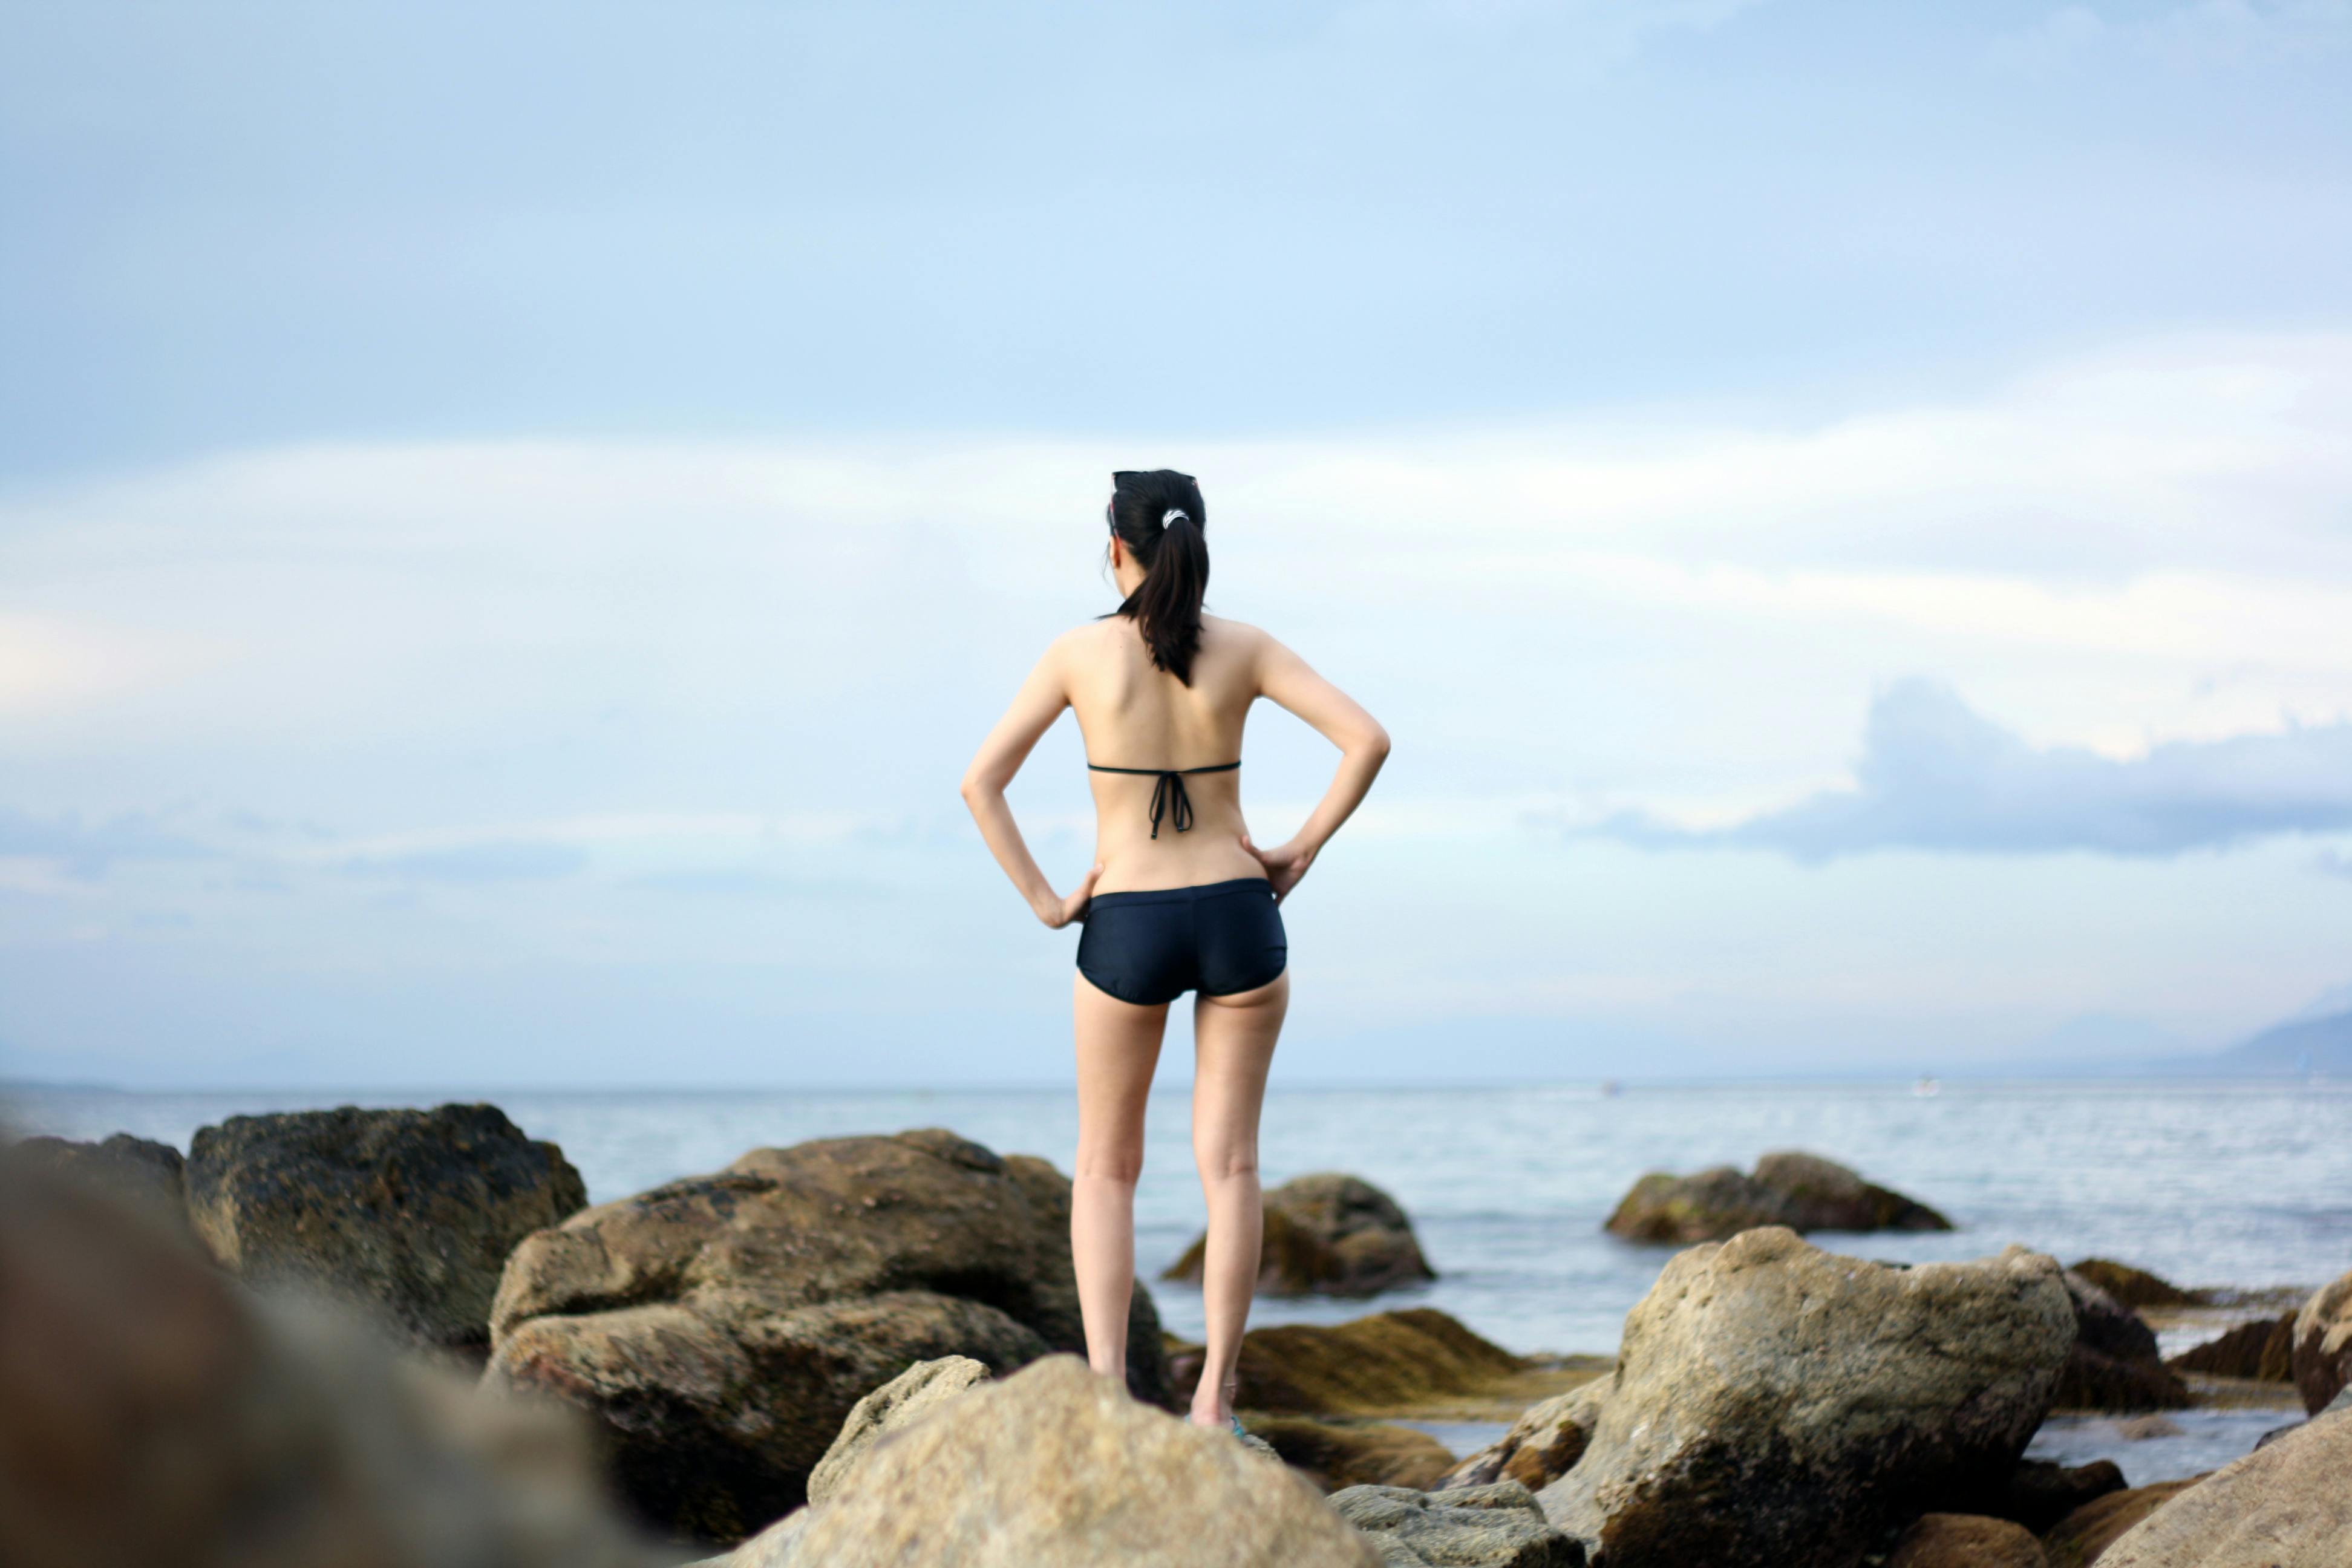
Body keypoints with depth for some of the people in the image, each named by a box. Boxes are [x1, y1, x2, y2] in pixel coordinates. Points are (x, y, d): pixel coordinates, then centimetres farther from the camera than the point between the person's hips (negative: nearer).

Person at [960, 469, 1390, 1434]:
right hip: (1237, 919, 1)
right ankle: (1214, 1397, 3)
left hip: (1125, 927, -1)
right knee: (1228, 1162, 7)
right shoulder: (1242, 649, -1)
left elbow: (981, 783, -6)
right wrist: (1302, 851, 0)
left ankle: (1105, 1382, 0)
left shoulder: (1080, 653, -3)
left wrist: (1044, 902, 0)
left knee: (1106, 1168, 13)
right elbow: (1367, 740, -7)